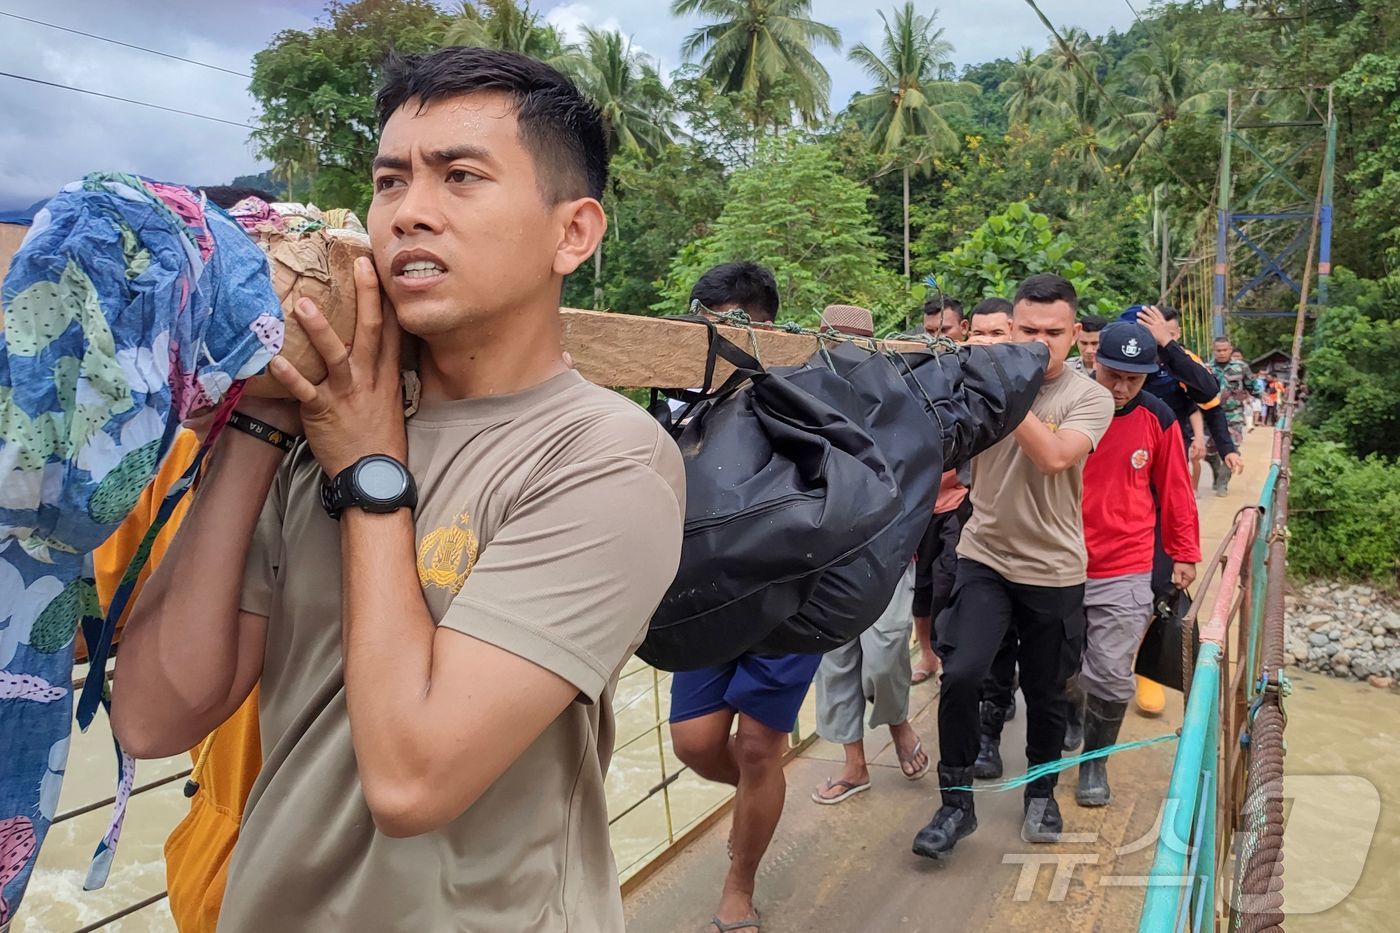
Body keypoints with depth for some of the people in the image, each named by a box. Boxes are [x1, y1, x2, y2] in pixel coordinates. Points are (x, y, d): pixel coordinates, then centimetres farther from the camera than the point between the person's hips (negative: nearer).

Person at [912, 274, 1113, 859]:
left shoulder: (1089, 398, -6)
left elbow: (1053, 457, -25)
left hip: (1054, 570, 0)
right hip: (984, 558, 0)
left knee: (1046, 692, 13)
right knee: (961, 674, -16)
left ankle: (1041, 790, 40)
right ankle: (956, 802, 3)